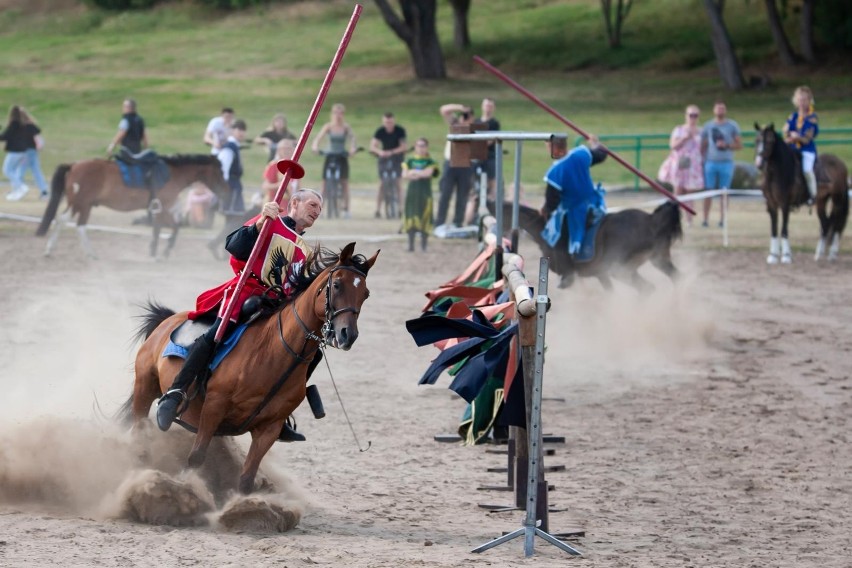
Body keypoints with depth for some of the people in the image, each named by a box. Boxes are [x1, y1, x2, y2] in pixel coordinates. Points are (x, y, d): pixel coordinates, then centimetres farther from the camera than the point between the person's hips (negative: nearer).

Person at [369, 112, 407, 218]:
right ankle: (378, 210, -5)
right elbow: (373, 146, -16)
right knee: (381, 184, -5)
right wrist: (379, 152, -38)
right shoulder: (380, 131, -9)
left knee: (398, 183, -9)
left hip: (397, 157, -1)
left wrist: (392, 152, -32)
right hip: (384, 157, 1)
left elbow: (404, 146, -17)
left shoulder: (400, 130, -12)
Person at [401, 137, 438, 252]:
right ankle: (410, 244, 6)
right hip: (412, 192, 2)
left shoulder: (430, 162, 3)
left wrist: (413, 172, -7)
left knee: (424, 218, -4)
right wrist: (421, 174, -12)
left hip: (425, 193, -2)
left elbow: (428, 173, -13)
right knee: (411, 217, 0)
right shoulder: (409, 161, 11)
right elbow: (405, 175, -1)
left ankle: (423, 244, 3)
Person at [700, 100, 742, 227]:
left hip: (726, 163, -1)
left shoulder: (732, 126, 5)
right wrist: (703, 159, 2)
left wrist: (727, 145, -13)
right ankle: (705, 218, -1)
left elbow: (739, 144, 3)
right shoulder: (707, 126, 9)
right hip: (711, 163, 1)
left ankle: (722, 219, 6)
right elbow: (703, 146, 13)